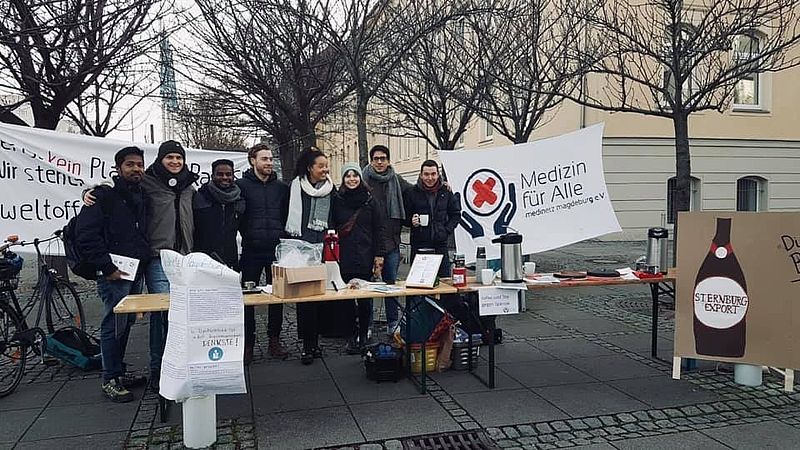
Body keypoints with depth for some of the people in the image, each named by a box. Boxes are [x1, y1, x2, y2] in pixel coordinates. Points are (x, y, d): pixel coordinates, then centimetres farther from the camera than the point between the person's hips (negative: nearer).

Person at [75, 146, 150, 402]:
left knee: (126, 324, 15)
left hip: (136, 273, 7)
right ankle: (110, 380, 10)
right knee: (114, 326, -2)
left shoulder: (143, 197, 13)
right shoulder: (104, 196, -9)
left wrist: (144, 260, 9)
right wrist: (107, 268, -17)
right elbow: (85, 234, -16)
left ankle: (119, 373, 28)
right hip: (114, 275, -7)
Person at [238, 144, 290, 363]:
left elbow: (288, 217, 13)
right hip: (251, 251, -3)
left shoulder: (281, 187, 11)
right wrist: (248, 236, -7)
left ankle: (274, 340, 18)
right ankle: (248, 343, 14)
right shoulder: (241, 185, 1)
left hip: (277, 249, 3)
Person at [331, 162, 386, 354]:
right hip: (344, 257, 1)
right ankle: (352, 336, 12)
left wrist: (379, 255, -4)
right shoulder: (337, 200, 7)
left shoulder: (371, 201, 4)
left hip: (366, 257, -1)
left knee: (365, 298, 2)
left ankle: (363, 336, 12)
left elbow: (379, 229, 2)